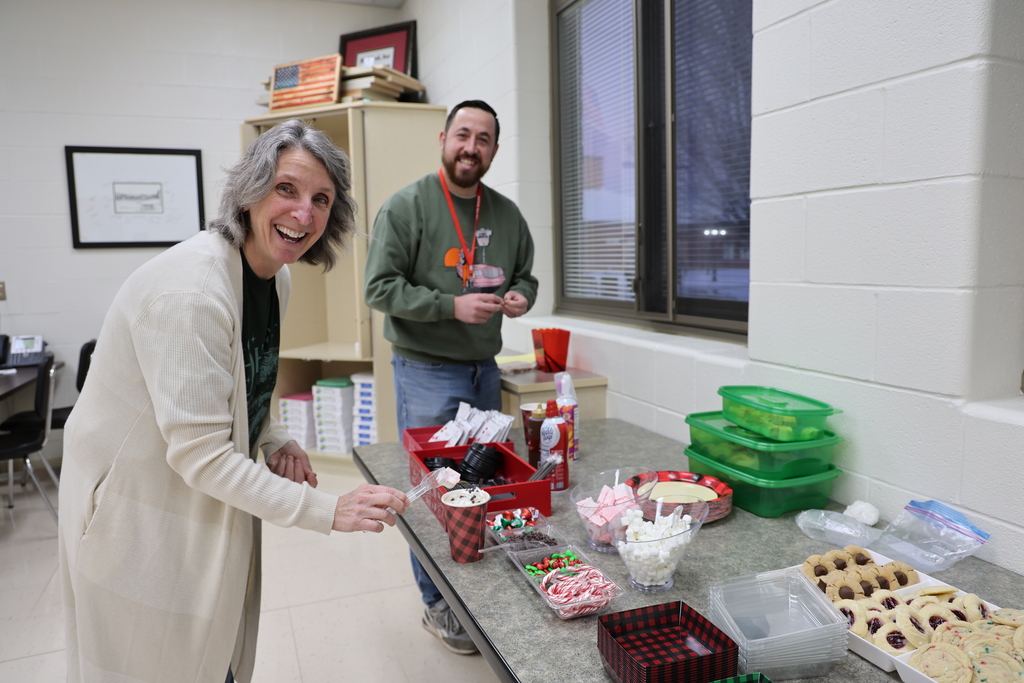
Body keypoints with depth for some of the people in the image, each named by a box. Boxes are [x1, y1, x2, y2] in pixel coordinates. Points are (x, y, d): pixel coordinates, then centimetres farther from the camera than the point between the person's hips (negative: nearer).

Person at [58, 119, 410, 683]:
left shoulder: (274, 276, -2)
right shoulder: (190, 289, -30)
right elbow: (199, 452, -29)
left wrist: (275, 442, -6)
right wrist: (326, 511, -28)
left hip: (212, 494, 8)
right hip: (136, 505, -8)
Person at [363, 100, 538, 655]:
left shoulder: (506, 213, 9)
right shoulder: (406, 206, -8)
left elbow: (525, 273, 20)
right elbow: (380, 288, -12)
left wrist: (520, 295, -4)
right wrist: (453, 305, -21)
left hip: (484, 370, 6)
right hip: (427, 372, -5)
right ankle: (438, 604, 21)